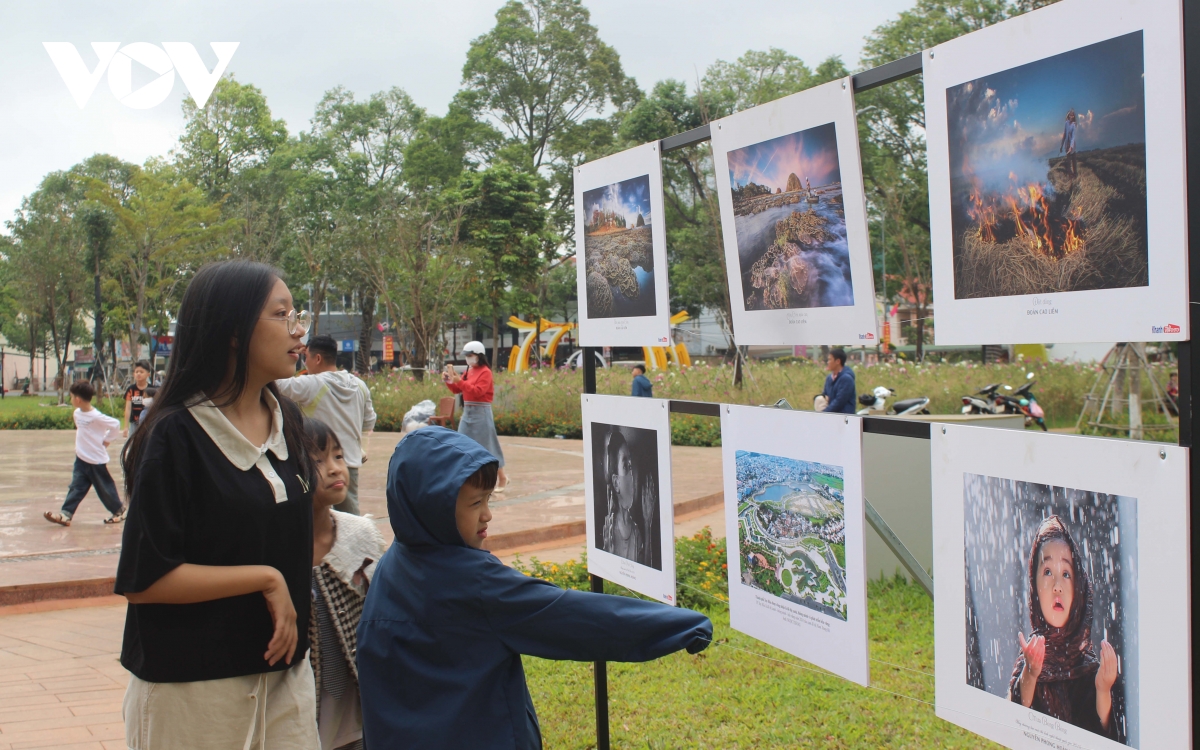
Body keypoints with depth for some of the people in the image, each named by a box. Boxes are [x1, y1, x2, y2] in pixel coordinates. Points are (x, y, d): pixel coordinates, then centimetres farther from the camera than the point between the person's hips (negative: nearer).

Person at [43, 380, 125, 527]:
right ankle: (66, 514, -2)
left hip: (96, 460, -7)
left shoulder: (96, 417, -22)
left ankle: (119, 511, 23)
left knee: (105, 488, 6)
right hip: (81, 459, 7)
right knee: (76, 487, 1)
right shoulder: (77, 413, 4)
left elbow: (115, 425, -23)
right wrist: (82, 443, 12)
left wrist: (106, 440, -12)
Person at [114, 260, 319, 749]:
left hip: (285, 671, 6)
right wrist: (265, 579, -16)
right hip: (194, 686, -6)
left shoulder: (287, 421, 5)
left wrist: (292, 613, 8)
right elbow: (143, 578, -18)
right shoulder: (176, 435, -15)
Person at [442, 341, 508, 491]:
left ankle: (502, 478, 12)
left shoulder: (485, 372, -12)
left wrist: (459, 381, -29)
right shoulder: (469, 371, 12)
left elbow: (477, 391, -24)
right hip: (467, 412, 8)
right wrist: (448, 381, -4)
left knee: (487, 446, -1)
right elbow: (457, 390, 14)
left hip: (481, 413, -8)